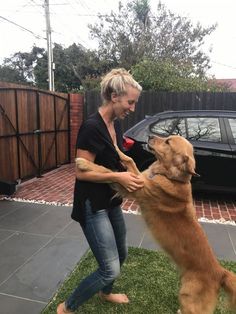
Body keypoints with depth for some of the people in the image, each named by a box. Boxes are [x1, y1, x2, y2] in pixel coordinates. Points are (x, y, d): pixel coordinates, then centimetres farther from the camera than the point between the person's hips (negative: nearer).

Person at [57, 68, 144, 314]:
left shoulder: (115, 123, 4)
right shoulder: (92, 127, -23)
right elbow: (81, 172, -21)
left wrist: (129, 175, 1)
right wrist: (118, 177, -26)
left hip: (111, 201, 9)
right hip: (92, 205, -9)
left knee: (120, 255, 23)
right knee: (110, 269, -4)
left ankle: (105, 293, 52)